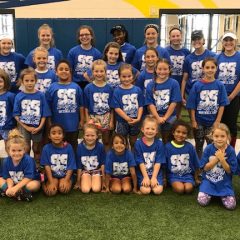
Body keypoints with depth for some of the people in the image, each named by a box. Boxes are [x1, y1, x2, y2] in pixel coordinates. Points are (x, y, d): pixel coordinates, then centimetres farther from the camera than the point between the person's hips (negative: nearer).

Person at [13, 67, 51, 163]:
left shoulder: (41, 95, -7)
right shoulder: (19, 96, -8)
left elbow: (44, 114, -4)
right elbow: (16, 115, -6)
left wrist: (39, 127, -13)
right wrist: (27, 127, -11)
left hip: (37, 127, 1)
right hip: (24, 127, 0)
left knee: (36, 149, 16)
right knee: (26, 149, 10)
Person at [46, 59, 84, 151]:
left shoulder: (76, 87, 0)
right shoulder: (52, 88, -5)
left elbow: (81, 105, 5)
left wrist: (82, 120, 5)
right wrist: (49, 123, -3)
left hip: (73, 125, 2)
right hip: (57, 125, -1)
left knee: (72, 148, 16)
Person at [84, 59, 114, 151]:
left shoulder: (109, 88, -2)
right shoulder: (88, 88, -7)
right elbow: (86, 106, -3)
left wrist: (112, 120, -1)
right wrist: (87, 121, -6)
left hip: (106, 118, 2)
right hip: (93, 118, -1)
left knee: (106, 141, 15)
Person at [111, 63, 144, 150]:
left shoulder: (137, 90, -4)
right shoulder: (117, 91, -11)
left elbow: (140, 106, -1)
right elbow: (117, 108, -15)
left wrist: (138, 118, -15)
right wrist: (128, 119, -21)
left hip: (135, 122, 3)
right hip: (122, 122, -2)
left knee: (134, 143, 20)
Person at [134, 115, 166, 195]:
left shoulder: (159, 144, -4)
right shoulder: (138, 143, -7)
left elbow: (158, 163, -6)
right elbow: (140, 162, -7)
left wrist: (153, 177, -13)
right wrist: (146, 177, -12)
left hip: (156, 173, 1)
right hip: (143, 173, -1)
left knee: (158, 190, -19)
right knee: (145, 190, -21)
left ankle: (154, 182, 12)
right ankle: (144, 183, 12)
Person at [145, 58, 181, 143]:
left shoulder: (174, 83, -5)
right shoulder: (150, 85, 0)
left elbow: (174, 103, -8)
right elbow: (150, 104, -4)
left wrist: (165, 118, -10)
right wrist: (158, 118, -13)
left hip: (170, 117, -1)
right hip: (155, 117, 1)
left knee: (167, 140, 9)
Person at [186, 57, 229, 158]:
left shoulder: (220, 85, -6)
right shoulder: (197, 85, -9)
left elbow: (222, 105, -4)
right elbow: (192, 105, -6)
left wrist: (217, 121, -8)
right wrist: (193, 121, -7)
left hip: (213, 122, 0)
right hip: (199, 122, 0)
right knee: (199, 145, 14)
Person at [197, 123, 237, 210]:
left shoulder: (230, 151, -10)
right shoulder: (208, 149, -9)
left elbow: (230, 171, -9)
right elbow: (205, 168, -9)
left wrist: (222, 159, -24)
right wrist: (217, 158, -21)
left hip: (224, 182, 0)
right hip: (209, 180, 0)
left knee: (231, 205, -16)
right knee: (202, 201, -18)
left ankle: (221, 195, 15)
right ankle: (211, 194, 15)